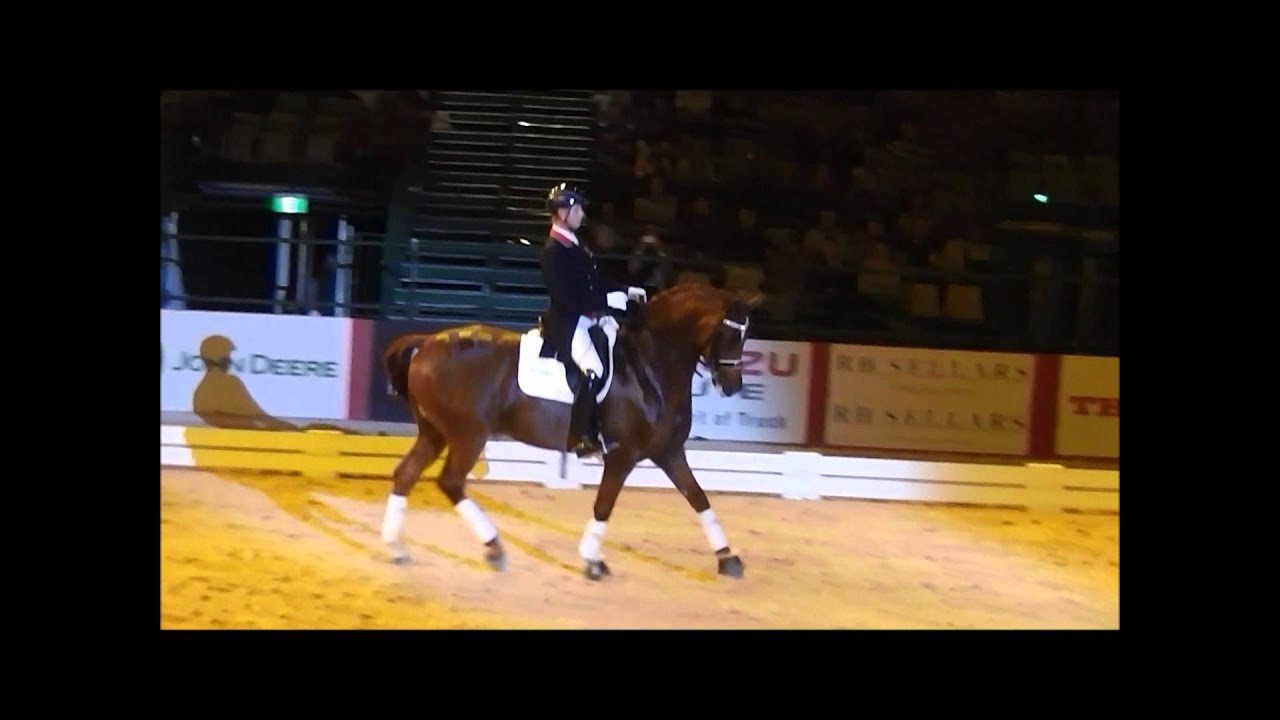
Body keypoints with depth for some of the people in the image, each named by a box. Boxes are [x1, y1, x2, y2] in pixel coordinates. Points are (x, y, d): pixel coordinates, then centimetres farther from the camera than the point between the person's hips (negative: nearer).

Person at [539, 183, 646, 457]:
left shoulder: (574, 244, 13)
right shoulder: (553, 250, -16)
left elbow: (596, 281, 18)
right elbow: (568, 296, -23)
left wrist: (625, 291, 4)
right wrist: (610, 300, -22)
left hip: (589, 316, 10)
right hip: (567, 321, -10)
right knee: (593, 370, -26)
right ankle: (580, 437, -16)